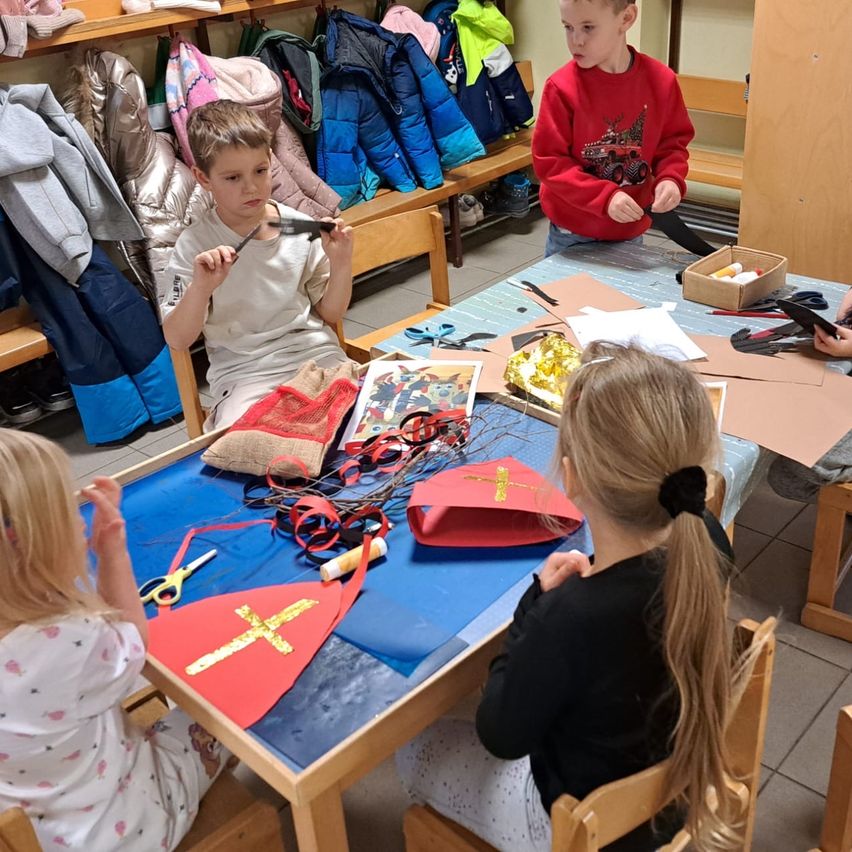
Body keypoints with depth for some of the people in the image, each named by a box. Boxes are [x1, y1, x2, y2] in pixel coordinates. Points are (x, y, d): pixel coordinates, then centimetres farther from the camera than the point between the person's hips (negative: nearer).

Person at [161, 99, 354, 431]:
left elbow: (330, 314, 11)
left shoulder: (302, 229, 2)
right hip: (244, 374, -3)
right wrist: (201, 287, -23)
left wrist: (341, 264, -7)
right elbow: (177, 340, -6)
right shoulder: (195, 246, -4)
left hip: (317, 355, 3)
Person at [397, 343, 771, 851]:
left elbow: (501, 737, -20)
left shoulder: (569, 621, -42)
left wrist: (543, 600, -19)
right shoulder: (706, 539, -23)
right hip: (676, 785, 6)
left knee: (414, 751, 17)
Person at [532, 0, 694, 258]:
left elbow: (673, 142, 7)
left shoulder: (661, 81, -7)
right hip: (572, 234, -2)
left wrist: (670, 178, -15)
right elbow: (549, 162, -15)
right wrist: (605, 197, -24)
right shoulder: (562, 87, -15)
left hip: (630, 231, 3)